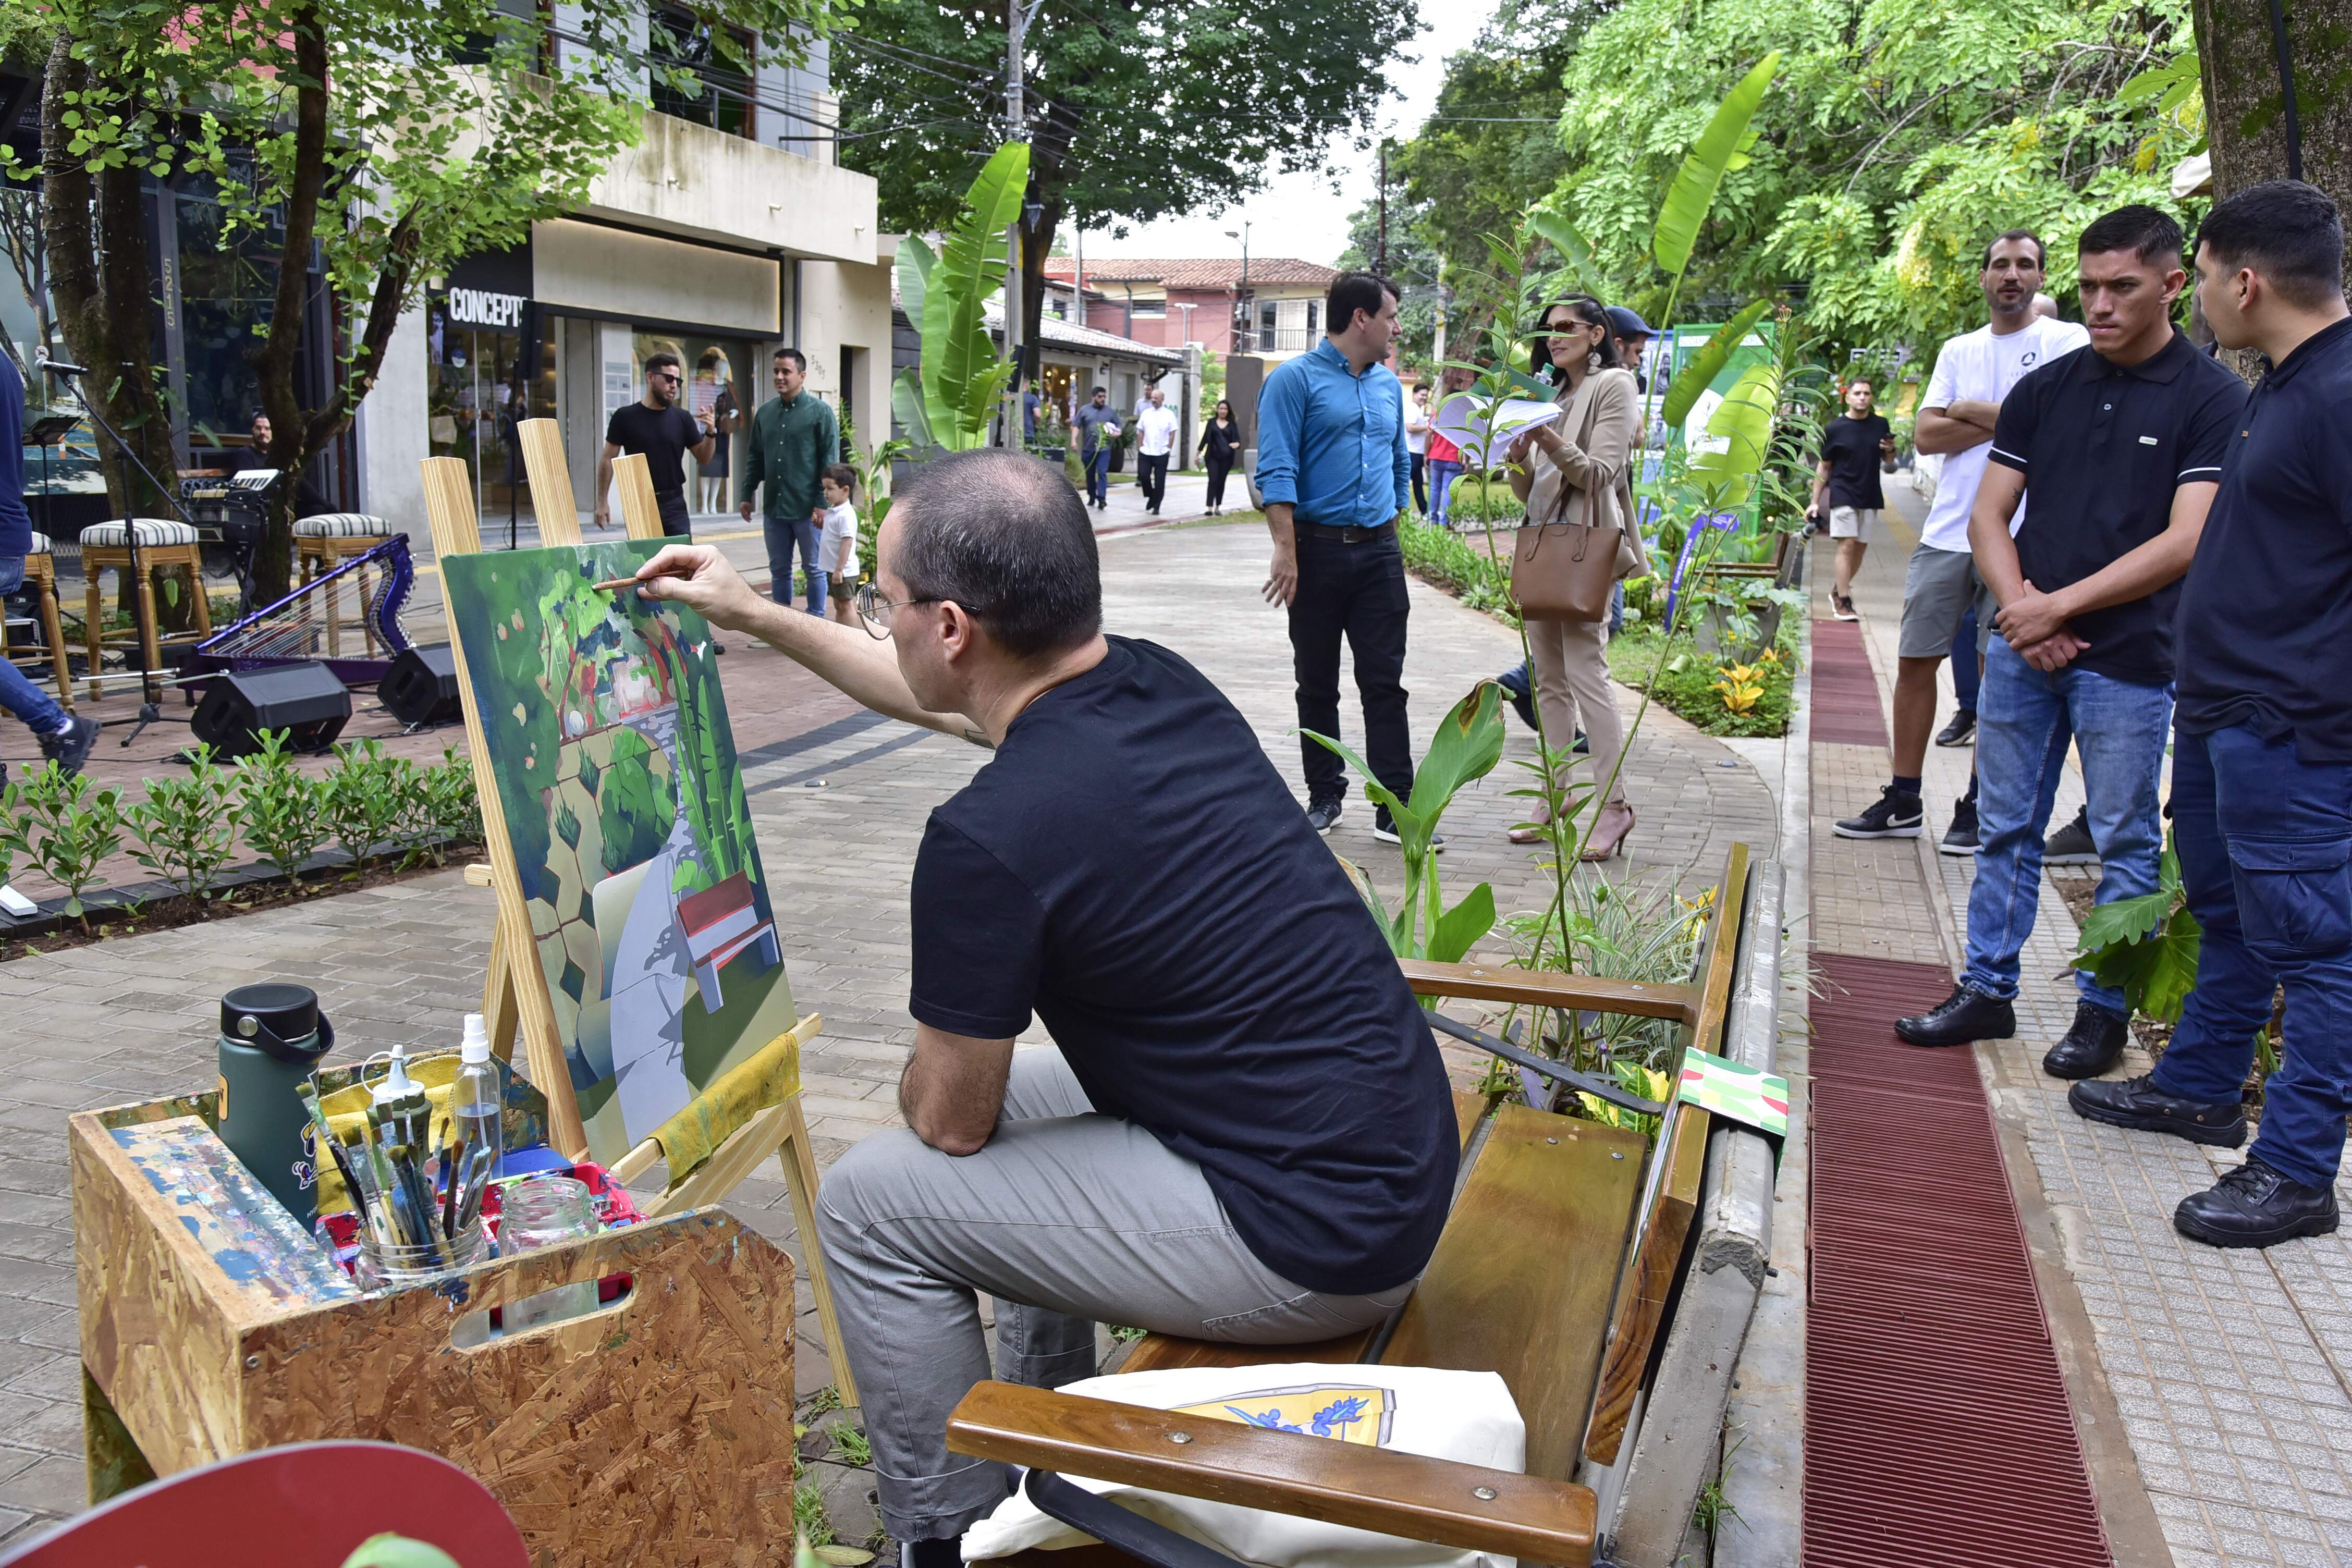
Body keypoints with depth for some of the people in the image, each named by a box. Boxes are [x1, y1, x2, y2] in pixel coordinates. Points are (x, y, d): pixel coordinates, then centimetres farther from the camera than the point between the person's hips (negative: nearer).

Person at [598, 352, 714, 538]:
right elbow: (608, 460, 1)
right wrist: (602, 501, -3)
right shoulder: (626, 417, -1)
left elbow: (703, 458, 8)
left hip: (674, 505, 2)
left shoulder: (682, 418, 4)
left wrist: (710, 433, -11)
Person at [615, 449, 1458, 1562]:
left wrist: (920, 1088, 16)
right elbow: (944, 700, 22)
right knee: (1022, 1087, 27)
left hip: (1314, 1246, -9)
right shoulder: (1161, 685, 1)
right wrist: (751, 616, 30)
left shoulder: (989, 838, -24)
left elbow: (949, 1120, -8)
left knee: (869, 1202, 3)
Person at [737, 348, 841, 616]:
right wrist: (746, 494, 11)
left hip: (808, 509, -5)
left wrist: (823, 503, -15)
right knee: (779, 570, 12)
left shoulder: (820, 412, -6)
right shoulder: (765, 412, 9)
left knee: (814, 569, 5)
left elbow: (830, 461, -9)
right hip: (774, 507, 5)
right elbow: (755, 458, 16)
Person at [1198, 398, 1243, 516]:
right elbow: (1205, 438, 11)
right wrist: (1199, 453, 11)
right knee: (1213, 480, -10)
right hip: (1213, 456, -1)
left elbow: (1238, 439, 3)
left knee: (1221, 482, 6)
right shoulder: (1212, 422, 7)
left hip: (1226, 457, 1)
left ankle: (1218, 507, 16)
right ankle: (1210, 508, -14)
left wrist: (1237, 444, -22)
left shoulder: (1232, 424, 7)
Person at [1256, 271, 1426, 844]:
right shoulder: (1295, 379, -5)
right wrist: (1286, 550, -20)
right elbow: (1276, 472, -12)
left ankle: (1396, 807, 1)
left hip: (1378, 551, 4)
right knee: (1317, 685, 7)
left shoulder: (1388, 385, 15)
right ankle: (1324, 796, 19)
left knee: (1385, 682, 0)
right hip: (1318, 550, -4)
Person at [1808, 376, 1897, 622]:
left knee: (1861, 547, 6)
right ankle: (1843, 602, -9)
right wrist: (1815, 502, 0)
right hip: (1843, 496, -4)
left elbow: (1888, 462, 17)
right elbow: (1824, 467, 3)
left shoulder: (1880, 425, 8)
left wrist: (1890, 450, -7)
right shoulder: (1836, 429, -2)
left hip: (1870, 497, 4)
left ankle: (1838, 590, 22)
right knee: (1847, 545, -11)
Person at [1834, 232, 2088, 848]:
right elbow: (1926, 435, 3)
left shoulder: (2067, 342, 1)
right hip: (1947, 531, 5)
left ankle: (1978, 805, 12)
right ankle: (1903, 801, 13)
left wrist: (1970, 410, -5)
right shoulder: (1958, 351, 15)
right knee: (1915, 659, 5)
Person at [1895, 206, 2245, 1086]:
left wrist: (2062, 606, -14)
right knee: (2006, 828, 11)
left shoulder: (2212, 400, -5)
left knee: (2125, 844, 6)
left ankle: (2104, 1010, 18)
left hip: (2129, 659, -4)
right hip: (2021, 649, 4)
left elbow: (2186, 542, -13)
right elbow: (1989, 514, 7)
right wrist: (2021, 606, -9)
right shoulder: (2043, 391, 8)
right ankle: (1988, 991, 22)